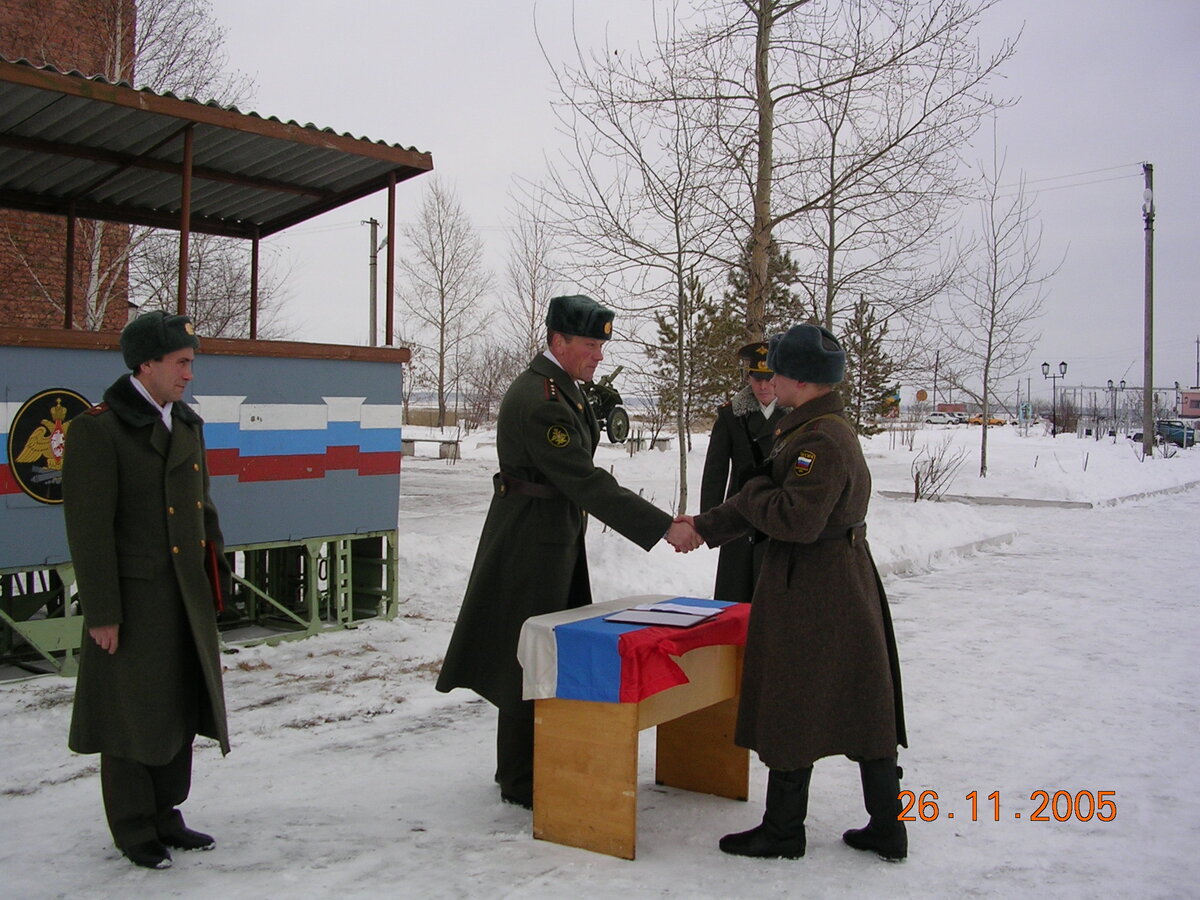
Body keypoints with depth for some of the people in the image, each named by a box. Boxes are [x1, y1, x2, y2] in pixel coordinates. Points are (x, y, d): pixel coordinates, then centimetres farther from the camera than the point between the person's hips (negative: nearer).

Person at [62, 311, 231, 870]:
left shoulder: (186, 424, 11)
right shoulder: (97, 429, -12)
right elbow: (89, 530, -14)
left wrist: (216, 569, 10)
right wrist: (101, 613, -15)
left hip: (188, 599, 7)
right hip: (134, 602, -7)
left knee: (182, 714, 15)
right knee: (134, 718, 6)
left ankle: (165, 818, 30)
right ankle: (134, 831, 23)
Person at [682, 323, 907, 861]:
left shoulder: (822, 440, -21)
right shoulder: (821, 429, 13)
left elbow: (796, 518, -29)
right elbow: (772, 500, 16)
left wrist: (750, 496, -11)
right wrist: (705, 526, 14)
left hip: (809, 594, -10)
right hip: (847, 588, 10)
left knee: (792, 710, 3)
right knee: (862, 706, 14)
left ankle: (783, 831, 17)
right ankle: (887, 830, 24)